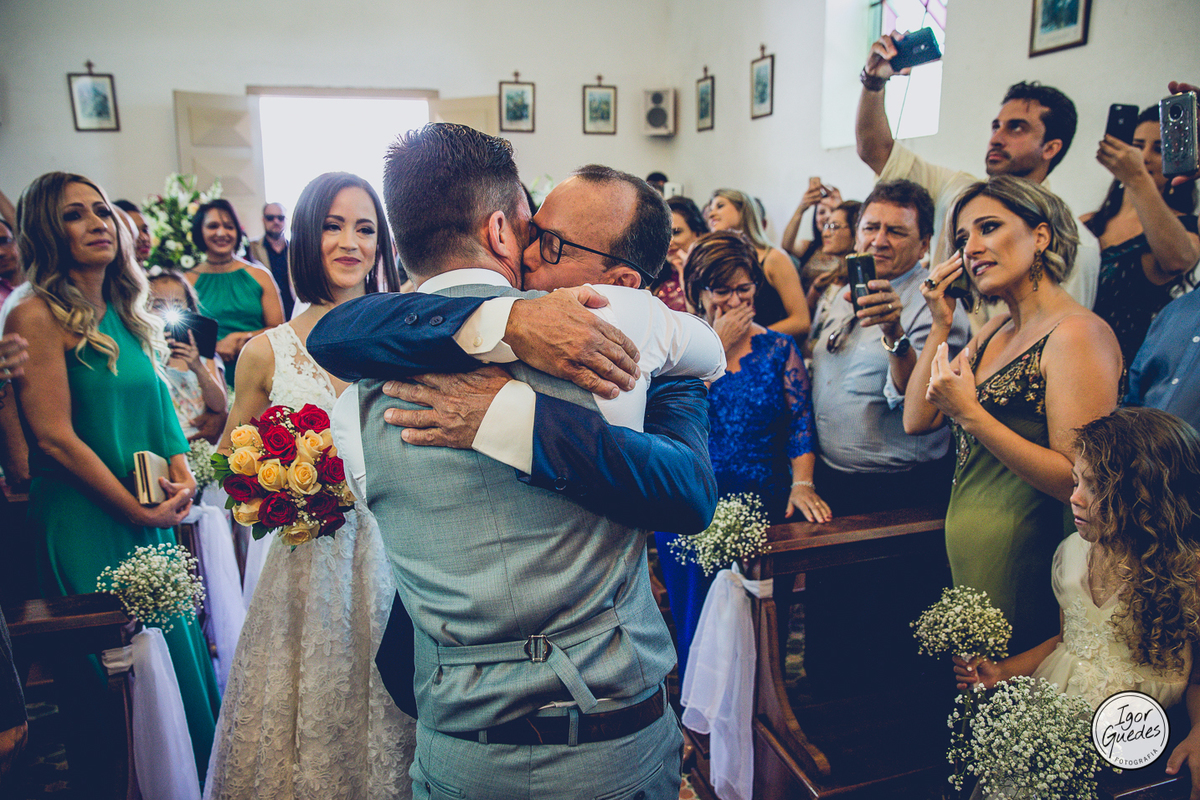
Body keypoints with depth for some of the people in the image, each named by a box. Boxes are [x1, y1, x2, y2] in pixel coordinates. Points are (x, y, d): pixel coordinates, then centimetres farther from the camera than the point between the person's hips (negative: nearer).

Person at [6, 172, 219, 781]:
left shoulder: (125, 314, 10)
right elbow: (54, 437, -16)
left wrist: (181, 477, -1)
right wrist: (137, 512, -13)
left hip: (154, 519, 7)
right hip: (88, 526, -7)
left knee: (177, 651, 15)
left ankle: (197, 768, 32)